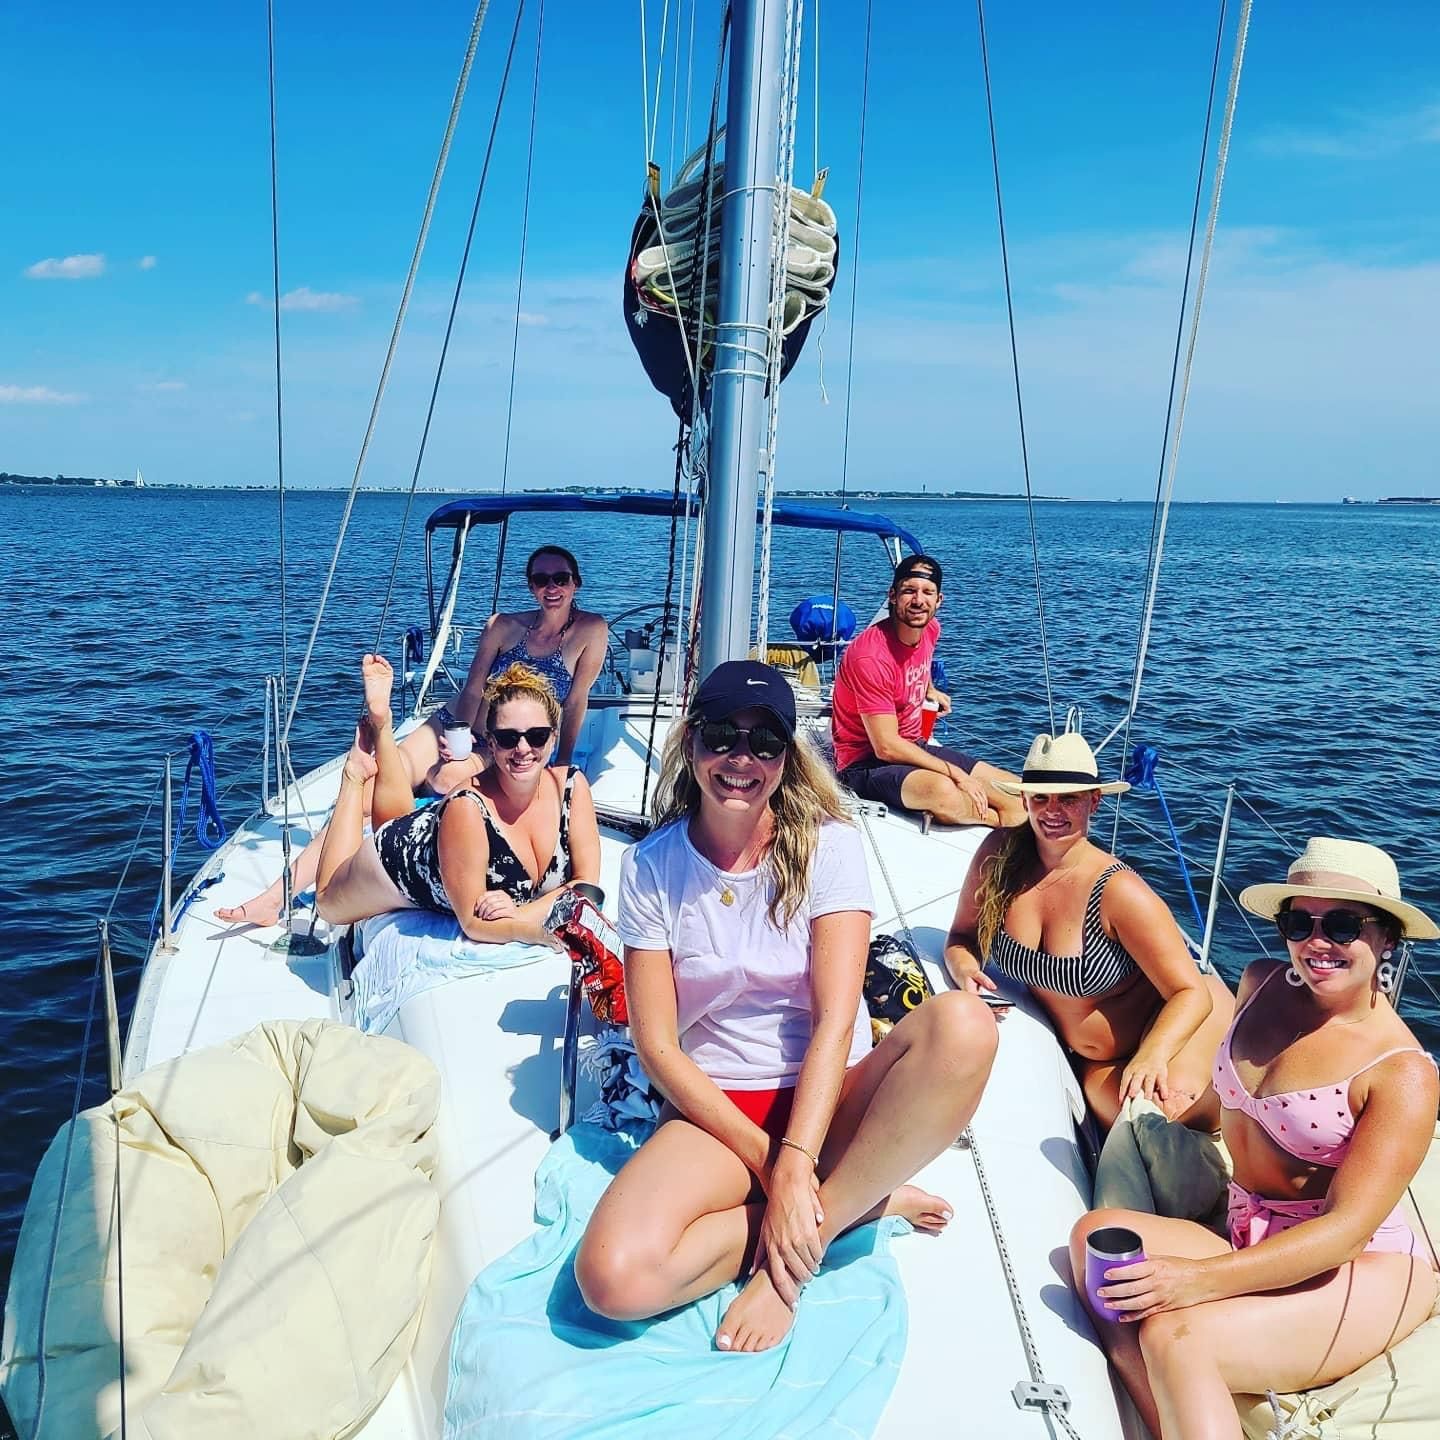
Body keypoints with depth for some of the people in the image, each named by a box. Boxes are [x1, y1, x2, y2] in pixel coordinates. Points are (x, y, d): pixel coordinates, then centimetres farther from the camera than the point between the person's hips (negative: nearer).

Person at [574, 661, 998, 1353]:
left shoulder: (828, 845, -7)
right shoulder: (651, 867, -4)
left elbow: (837, 1017, -15)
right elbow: (658, 1047, -6)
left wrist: (794, 1167, -25)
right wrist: (766, 1161, -15)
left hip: (828, 1098, 0)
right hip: (715, 1111, 1)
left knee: (962, 1022, -31)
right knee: (612, 1277, -29)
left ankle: (798, 1248, -18)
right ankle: (861, 1200, -10)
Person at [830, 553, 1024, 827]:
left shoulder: (930, 630, 0)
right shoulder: (871, 655, -25)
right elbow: (887, 747, -26)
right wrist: (957, 773, -22)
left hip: (914, 747, 8)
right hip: (865, 762, -8)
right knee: (944, 791, -35)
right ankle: (1013, 819, -7)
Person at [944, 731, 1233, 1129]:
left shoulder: (1117, 891, -27)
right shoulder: (999, 853, -15)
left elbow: (1191, 994, -26)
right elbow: (962, 936, -1)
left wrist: (1152, 1054, -44)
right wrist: (963, 967, -24)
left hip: (1168, 1022, -4)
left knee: (1168, 1106, -31)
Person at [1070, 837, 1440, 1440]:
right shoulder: (1263, 984, 2)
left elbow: (1348, 1227, -23)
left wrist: (1202, 1279, -31)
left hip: (1365, 1272, -7)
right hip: (1247, 1239, 7)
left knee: (1176, 1335, -32)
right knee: (1096, 1231, -20)